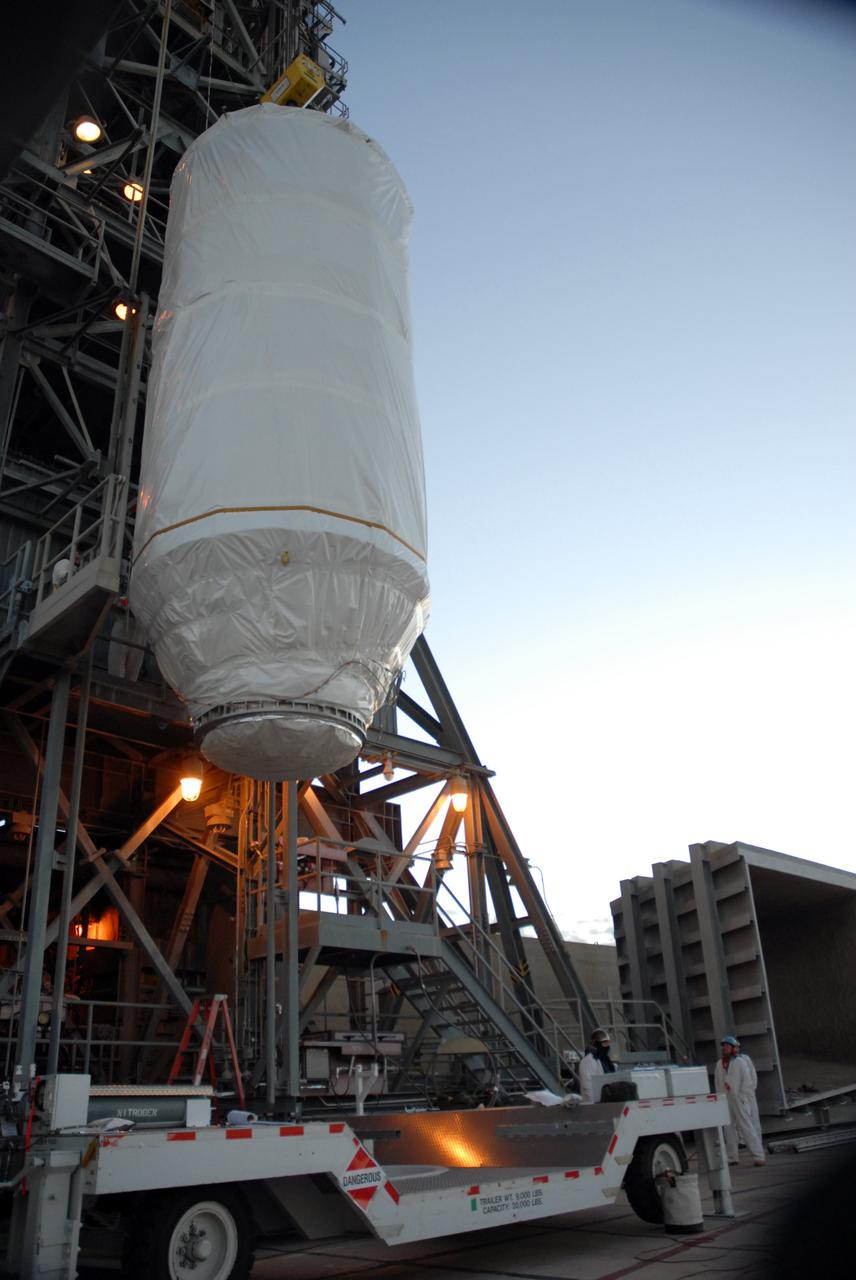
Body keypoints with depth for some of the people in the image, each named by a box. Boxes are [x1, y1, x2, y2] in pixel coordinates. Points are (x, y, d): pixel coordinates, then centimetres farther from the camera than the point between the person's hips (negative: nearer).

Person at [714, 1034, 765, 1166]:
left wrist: (740, 1096, -11)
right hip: (725, 1102, 5)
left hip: (739, 1101, -5)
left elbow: (747, 1080, -8)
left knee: (747, 1127, -6)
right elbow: (718, 1083, 14)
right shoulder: (719, 1064, 10)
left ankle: (758, 1156, -1)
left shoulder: (740, 1062, -6)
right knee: (729, 1130, 9)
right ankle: (731, 1158, 17)